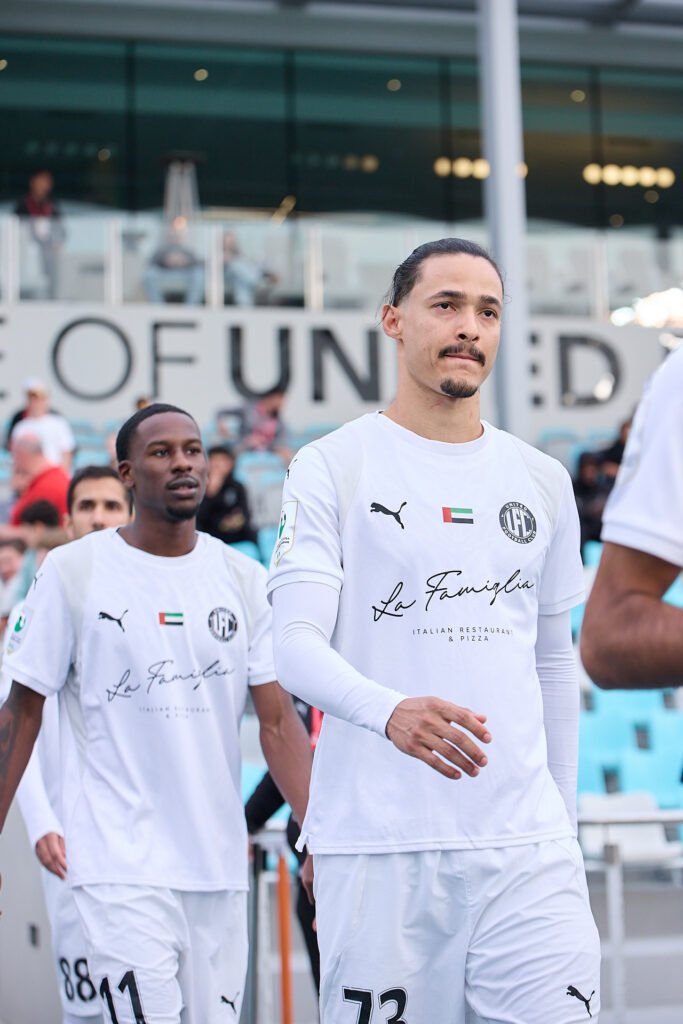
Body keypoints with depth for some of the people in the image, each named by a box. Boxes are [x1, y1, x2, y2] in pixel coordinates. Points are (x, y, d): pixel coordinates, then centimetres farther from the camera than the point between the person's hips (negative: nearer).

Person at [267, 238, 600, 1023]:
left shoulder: (542, 481, 15)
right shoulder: (333, 467, 0)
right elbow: (295, 644, -10)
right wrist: (390, 711, -29)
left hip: (526, 847, 3)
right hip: (377, 845, -3)